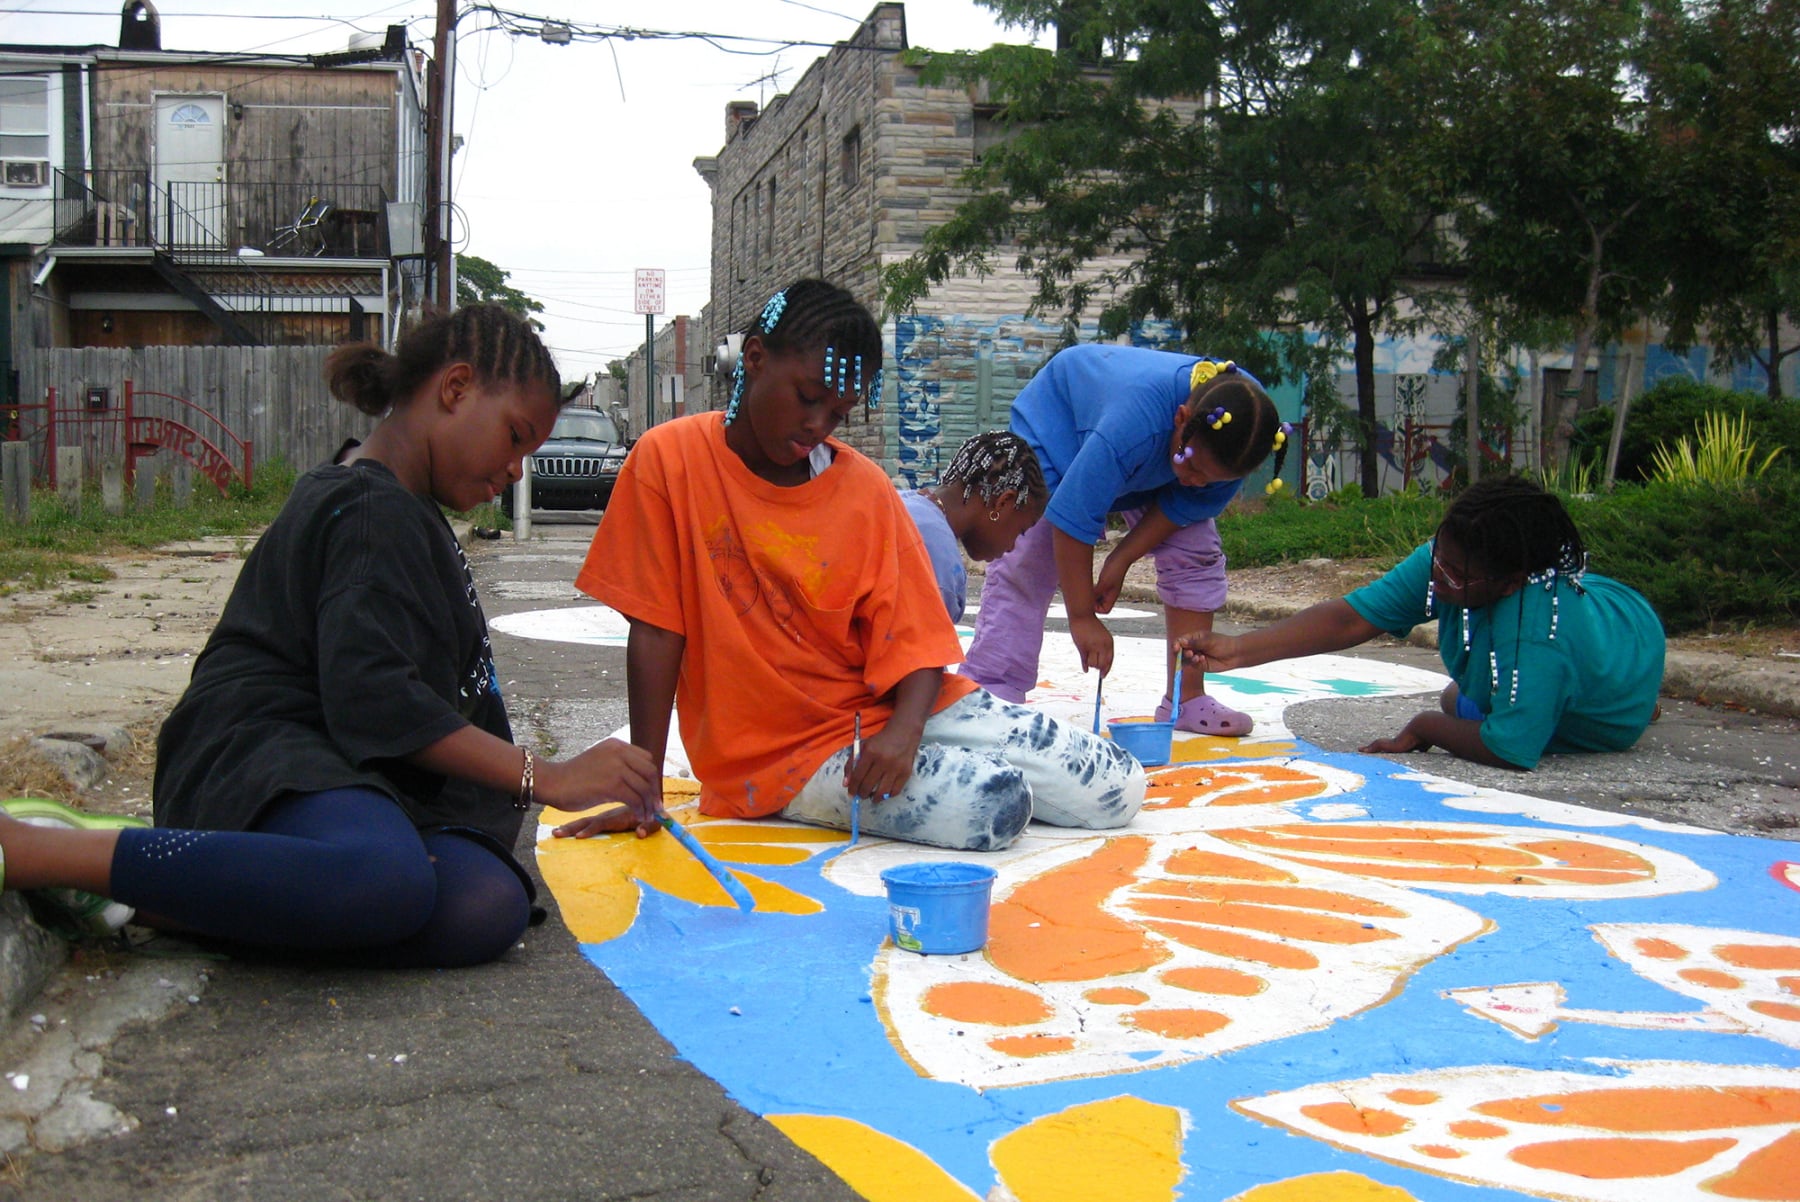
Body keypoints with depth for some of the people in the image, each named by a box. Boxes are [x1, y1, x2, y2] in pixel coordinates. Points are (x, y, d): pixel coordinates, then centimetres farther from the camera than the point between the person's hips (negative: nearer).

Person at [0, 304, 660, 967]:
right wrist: (547, 779, -17)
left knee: (488, 909, -23)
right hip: (262, 750, -9)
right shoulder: (375, 509, -6)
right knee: (388, 882, -43)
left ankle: (151, 899, -20)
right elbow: (373, 697, -18)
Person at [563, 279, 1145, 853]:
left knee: (1116, 790, -3)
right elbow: (655, 632, -8)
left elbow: (914, 638, -2)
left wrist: (904, 732, -23)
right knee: (991, 809, -28)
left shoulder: (865, 487, 0)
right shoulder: (671, 459, -8)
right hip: (775, 755, -4)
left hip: (885, 708, 5)